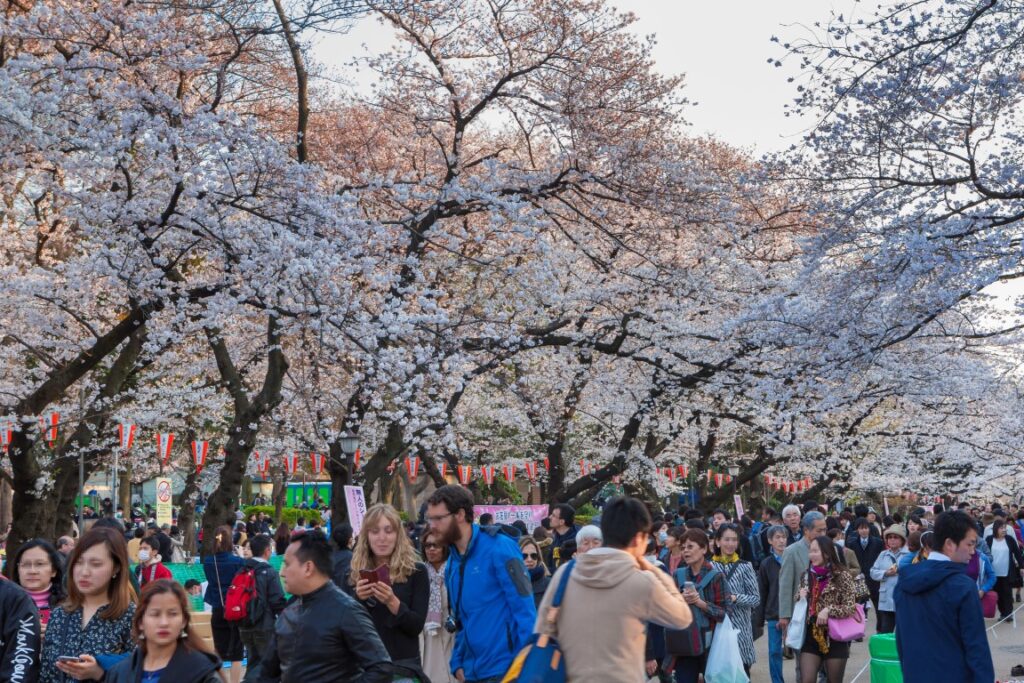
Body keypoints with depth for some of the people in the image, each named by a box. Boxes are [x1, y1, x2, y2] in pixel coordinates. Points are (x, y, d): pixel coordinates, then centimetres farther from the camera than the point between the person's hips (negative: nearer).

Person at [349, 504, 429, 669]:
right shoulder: (354, 574, 2)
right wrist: (357, 599, -15)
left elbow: (417, 626, -9)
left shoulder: (416, 572, -4)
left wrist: (392, 602, -24)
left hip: (404, 663, -2)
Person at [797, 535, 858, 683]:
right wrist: (801, 599, -4)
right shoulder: (807, 575, 8)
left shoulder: (842, 576, -8)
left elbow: (851, 607, -12)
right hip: (811, 637, 4)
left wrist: (828, 610, -25)